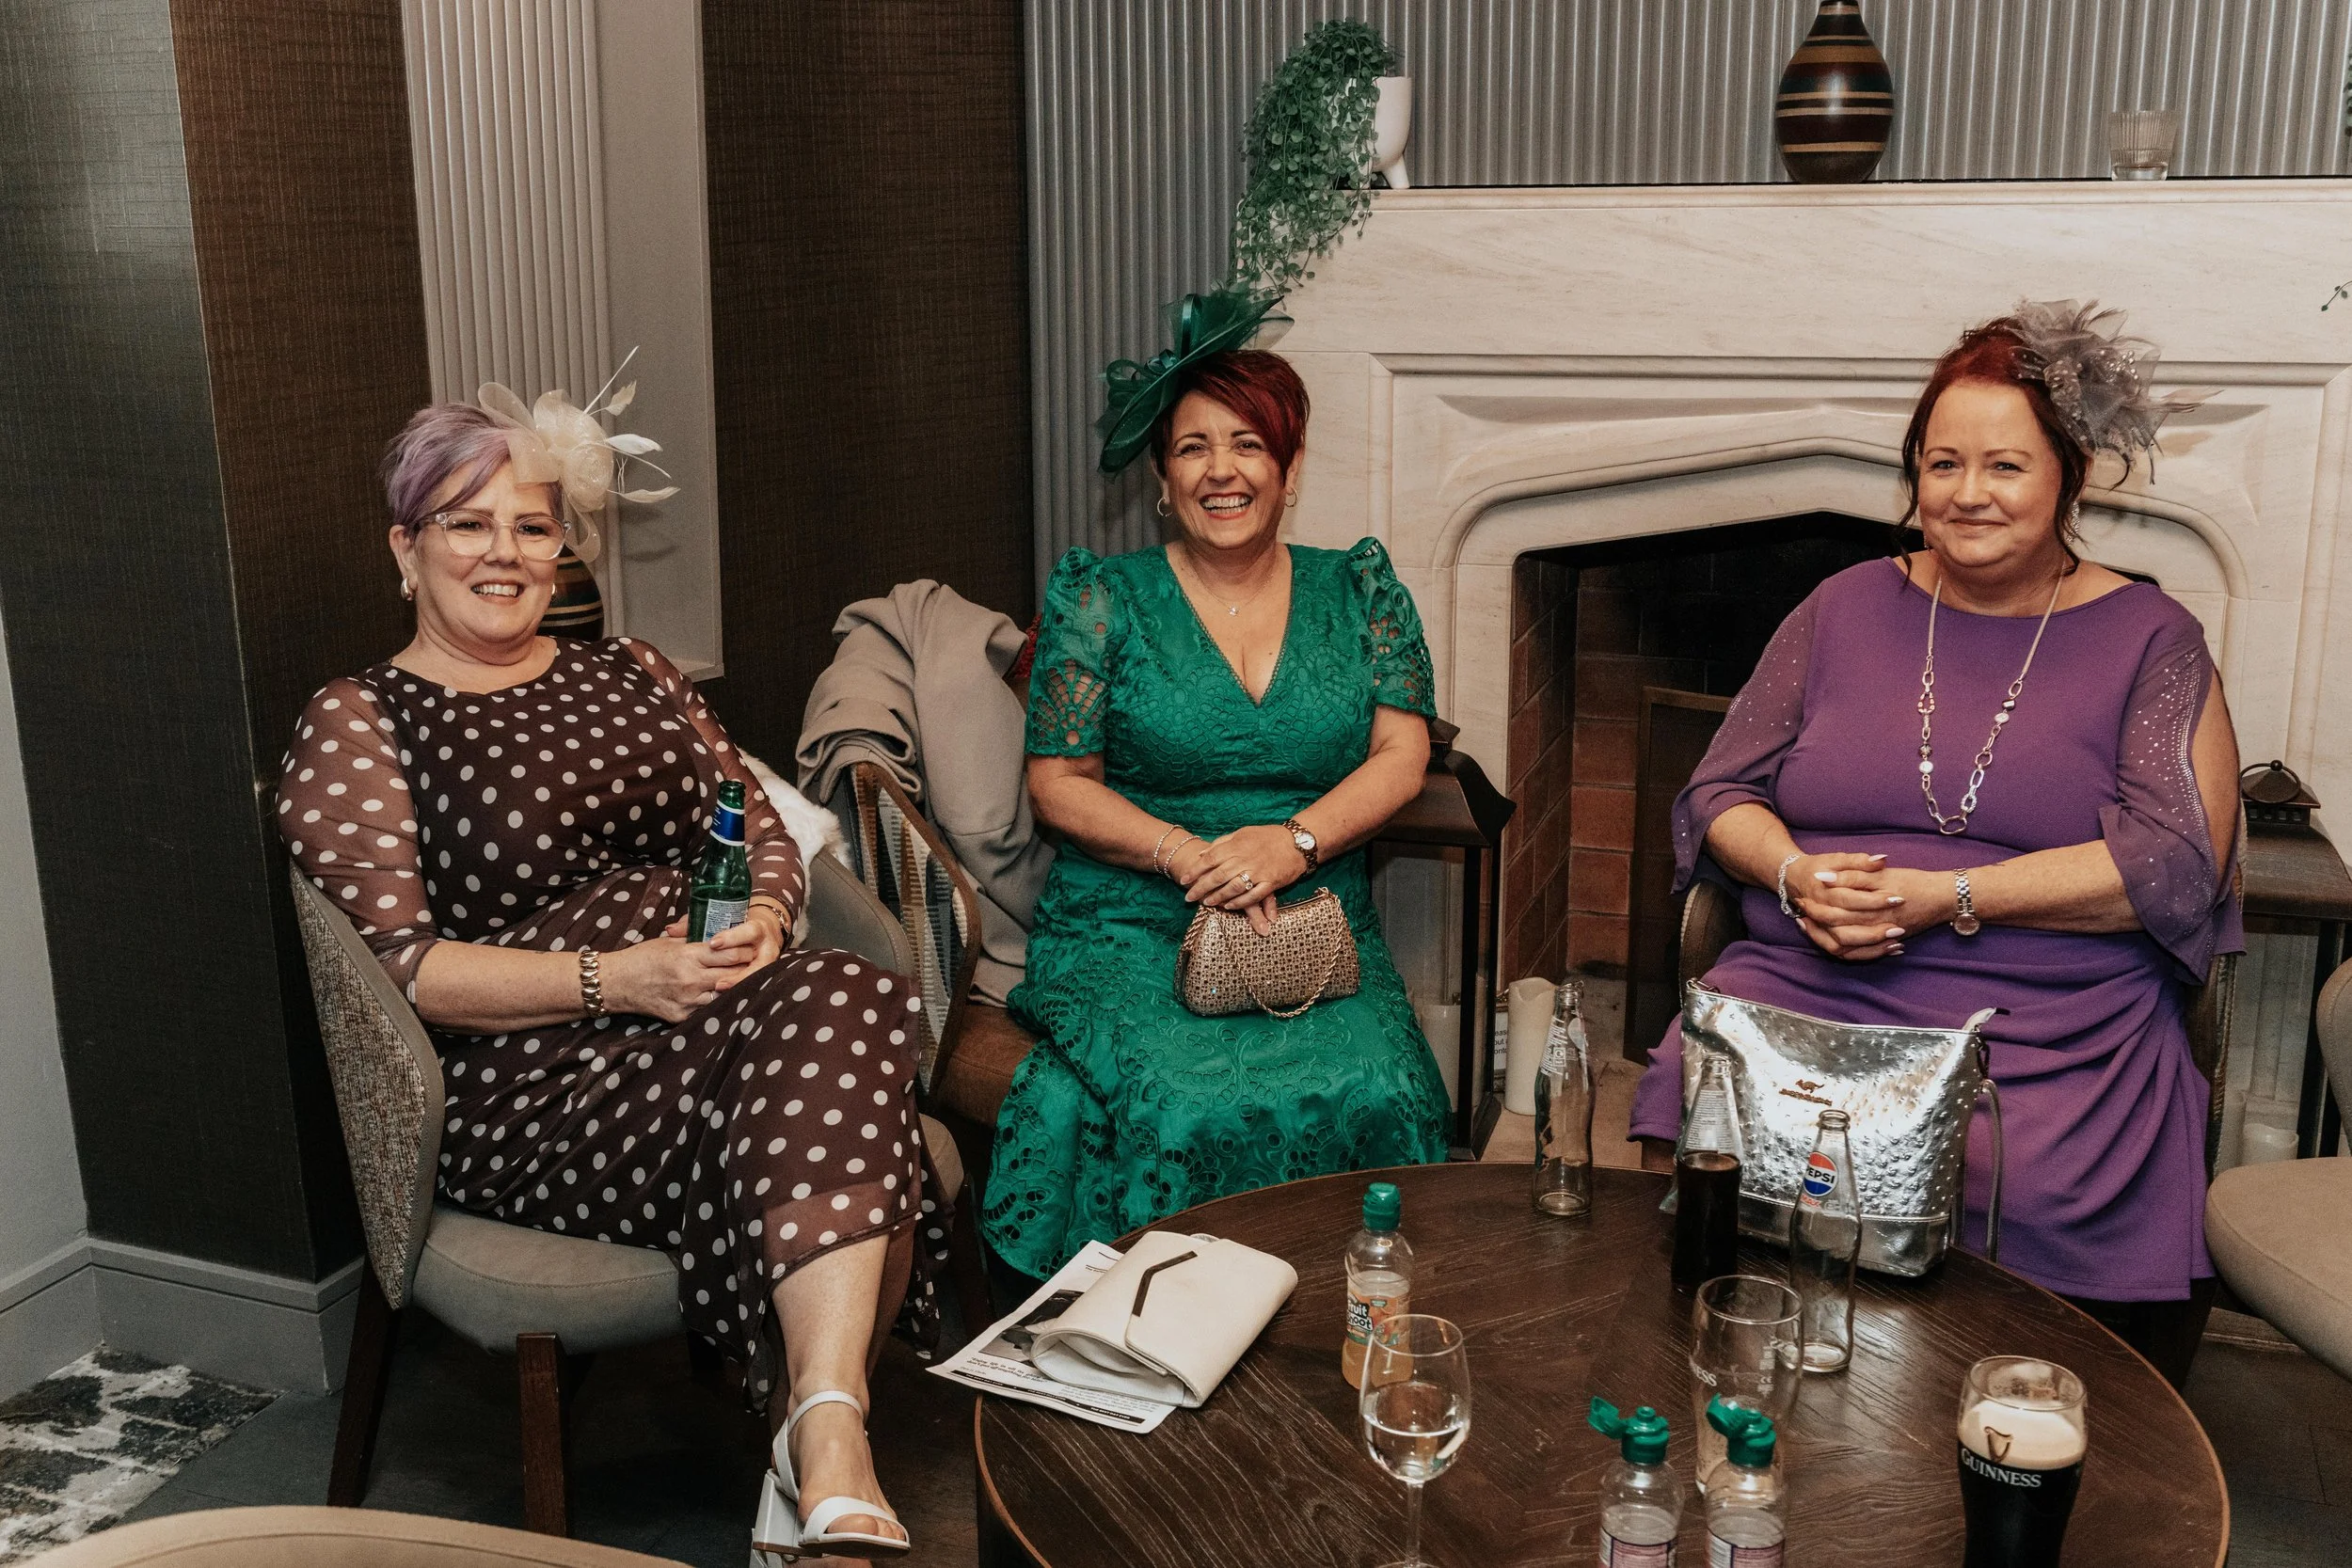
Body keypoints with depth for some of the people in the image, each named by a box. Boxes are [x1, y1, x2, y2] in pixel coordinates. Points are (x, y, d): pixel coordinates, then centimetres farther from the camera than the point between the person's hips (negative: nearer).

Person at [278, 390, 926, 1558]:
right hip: (528, 1087, -5)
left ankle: (828, 1441, -40)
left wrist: (760, 919, -7)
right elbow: (396, 967, -6)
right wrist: (612, 979, -18)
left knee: (845, 1001, -33)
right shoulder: (355, 725, 5)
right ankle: (823, 1456, -30)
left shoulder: (629, 673, 23)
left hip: (717, 1017, 5)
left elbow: (761, 826, 18)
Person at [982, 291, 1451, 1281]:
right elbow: (1058, 783, 2)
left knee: (1377, 1093, -28)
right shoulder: (1103, 598, 7)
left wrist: (1293, 843, -15)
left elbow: (1402, 755, 4)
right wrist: (1189, 856, -14)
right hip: (1134, 927, -1)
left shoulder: (1360, 592, 13)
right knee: (1188, 1107, -31)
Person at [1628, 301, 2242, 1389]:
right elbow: (1722, 791, 15)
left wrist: (1947, 899, -13)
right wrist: (1796, 875, -8)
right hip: (1807, 991, 2)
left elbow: (2175, 860, -4)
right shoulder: (1848, 607, 16)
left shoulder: (2147, 638, 8)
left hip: (2052, 1033, -1)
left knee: (2032, 1196, -31)